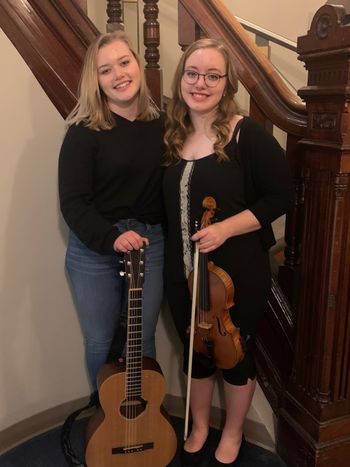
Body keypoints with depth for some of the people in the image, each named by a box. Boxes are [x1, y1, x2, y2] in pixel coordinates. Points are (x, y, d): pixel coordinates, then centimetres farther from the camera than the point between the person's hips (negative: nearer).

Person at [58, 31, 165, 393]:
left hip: (151, 243, 3)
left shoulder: (161, 122, 2)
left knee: (143, 339, 13)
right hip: (94, 249, -2)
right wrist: (111, 238, -28)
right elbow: (72, 203, -14)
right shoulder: (84, 132, -9)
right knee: (100, 341, 13)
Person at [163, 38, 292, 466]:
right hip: (182, 273, 5)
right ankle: (199, 428, 45)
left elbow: (280, 196, -12)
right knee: (194, 351, 20)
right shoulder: (170, 137, 2)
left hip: (237, 274, -4)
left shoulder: (248, 135, -13)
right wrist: (175, 258, 2)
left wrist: (226, 228, -23)